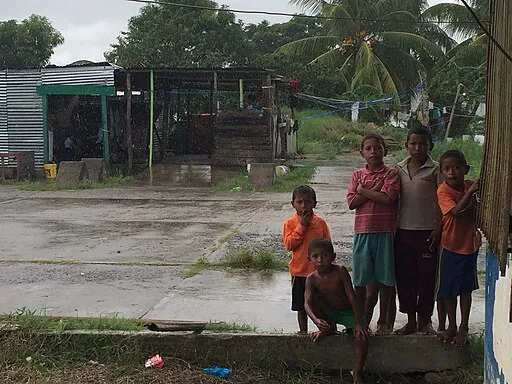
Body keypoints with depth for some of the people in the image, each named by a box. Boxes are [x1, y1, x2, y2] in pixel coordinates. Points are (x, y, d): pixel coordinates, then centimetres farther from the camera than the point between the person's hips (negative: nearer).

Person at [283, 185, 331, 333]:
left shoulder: (320, 222, 0)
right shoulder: (290, 223, -3)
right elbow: (289, 244, -14)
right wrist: (301, 226, -16)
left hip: (319, 270, 1)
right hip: (300, 271, 0)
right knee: (302, 306, 12)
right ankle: (303, 331, 25)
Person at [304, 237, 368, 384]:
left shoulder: (340, 271, -21)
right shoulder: (311, 278, -14)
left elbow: (352, 296, -23)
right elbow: (307, 303, -25)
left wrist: (359, 322, -27)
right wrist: (316, 320, -46)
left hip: (348, 313, -3)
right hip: (329, 313, 3)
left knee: (361, 335, -29)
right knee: (313, 297, -22)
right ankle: (328, 329, -2)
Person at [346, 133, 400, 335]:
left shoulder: (391, 173, 2)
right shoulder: (357, 174, 10)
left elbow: (387, 197, -14)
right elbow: (352, 202, -3)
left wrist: (363, 191, -6)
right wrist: (375, 189, -9)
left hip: (385, 232, -2)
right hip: (363, 232, 2)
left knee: (384, 279, 5)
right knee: (361, 280, 7)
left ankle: (383, 321, 18)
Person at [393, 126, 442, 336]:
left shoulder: (435, 170, -3)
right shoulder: (399, 169, 7)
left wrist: (438, 229, -10)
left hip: (427, 232, -3)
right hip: (403, 231, 4)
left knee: (427, 277, 5)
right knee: (404, 277, 8)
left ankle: (425, 320, 20)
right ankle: (410, 320, 21)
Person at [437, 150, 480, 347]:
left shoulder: (470, 186, -5)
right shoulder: (443, 191, -17)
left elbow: (477, 212, 7)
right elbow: (456, 211, -31)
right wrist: (470, 192, -34)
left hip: (470, 244, 3)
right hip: (451, 246, -3)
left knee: (466, 288, 14)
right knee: (449, 290, 10)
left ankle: (464, 327, 27)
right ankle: (452, 327, 27)